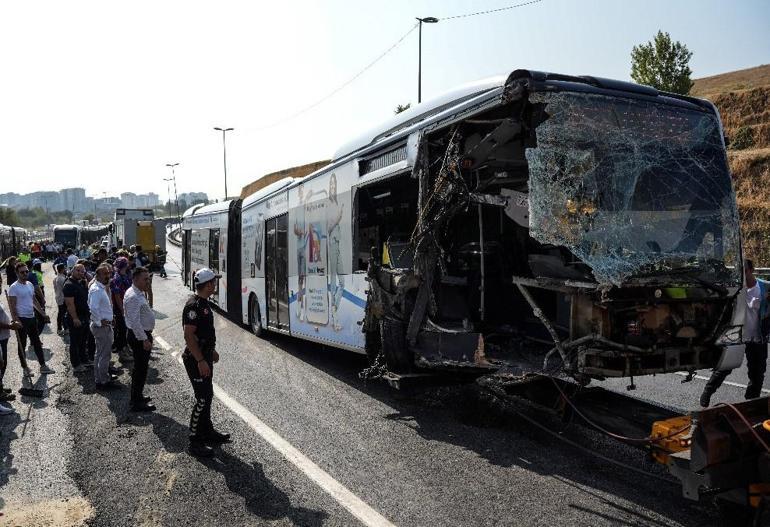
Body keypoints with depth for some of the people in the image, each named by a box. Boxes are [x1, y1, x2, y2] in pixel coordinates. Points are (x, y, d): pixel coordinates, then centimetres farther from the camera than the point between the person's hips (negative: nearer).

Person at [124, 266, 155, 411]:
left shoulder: (138, 293, 12)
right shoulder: (133, 297, -22)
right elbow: (135, 321, -26)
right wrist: (144, 339, -25)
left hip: (142, 335, 11)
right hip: (140, 336, -11)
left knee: (140, 368, 20)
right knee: (141, 369, -3)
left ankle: (137, 397, 33)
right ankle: (137, 403, 5)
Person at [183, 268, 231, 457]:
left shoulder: (204, 303, 10)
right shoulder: (194, 306, -22)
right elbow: (188, 335, -25)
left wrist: (211, 351, 25)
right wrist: (201, 361, -25)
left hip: (204, 356, 10)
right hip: (196, 360, -10)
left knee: (207, 395, 19)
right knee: (202, 400, -7)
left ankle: (207, 431, 33)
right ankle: (194, 443, 1)